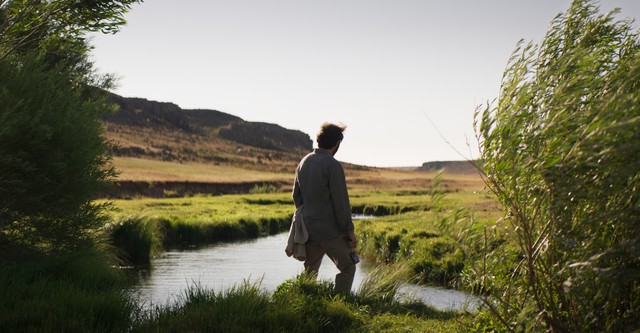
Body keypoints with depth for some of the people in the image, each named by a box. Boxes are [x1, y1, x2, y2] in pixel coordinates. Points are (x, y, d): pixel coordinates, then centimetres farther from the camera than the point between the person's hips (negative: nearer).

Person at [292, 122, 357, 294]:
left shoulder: (304, 162, 6)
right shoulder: (333, 166, -16)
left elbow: (296, 195, 15)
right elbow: (341, 201, -15)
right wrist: (349, 230, -8)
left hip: (309, 228, 7)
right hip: (330, 230, -7)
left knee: (309, 273, 14)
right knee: (347, 268, 7)